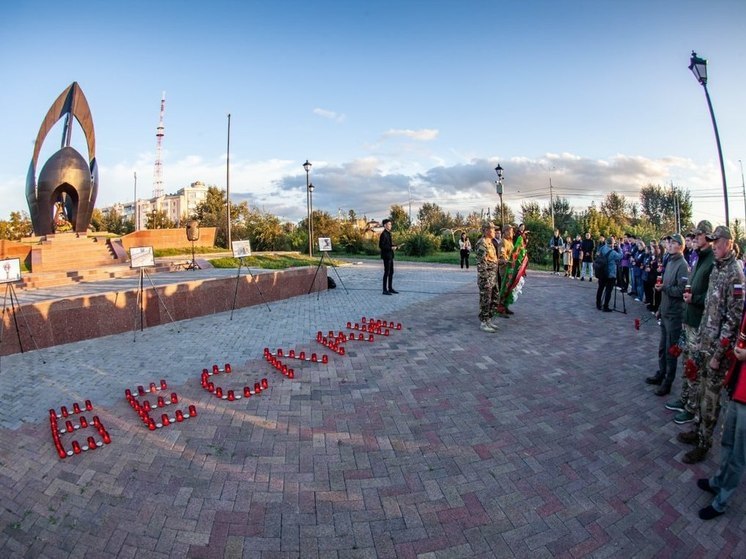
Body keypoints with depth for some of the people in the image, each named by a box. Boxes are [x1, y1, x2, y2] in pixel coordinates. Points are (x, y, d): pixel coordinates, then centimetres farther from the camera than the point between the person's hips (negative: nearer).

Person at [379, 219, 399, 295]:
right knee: (386, 272, -6)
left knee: (391, 272, 13)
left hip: (390, 255, 9)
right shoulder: (383, 234, -14)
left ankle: (390, 288, 21)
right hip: (386, 256, -9)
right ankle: (385, 290, 0)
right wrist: (391, 248, -23)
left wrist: (395, 246, 7)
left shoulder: (388, 233, 15)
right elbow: (381, 246, -19)